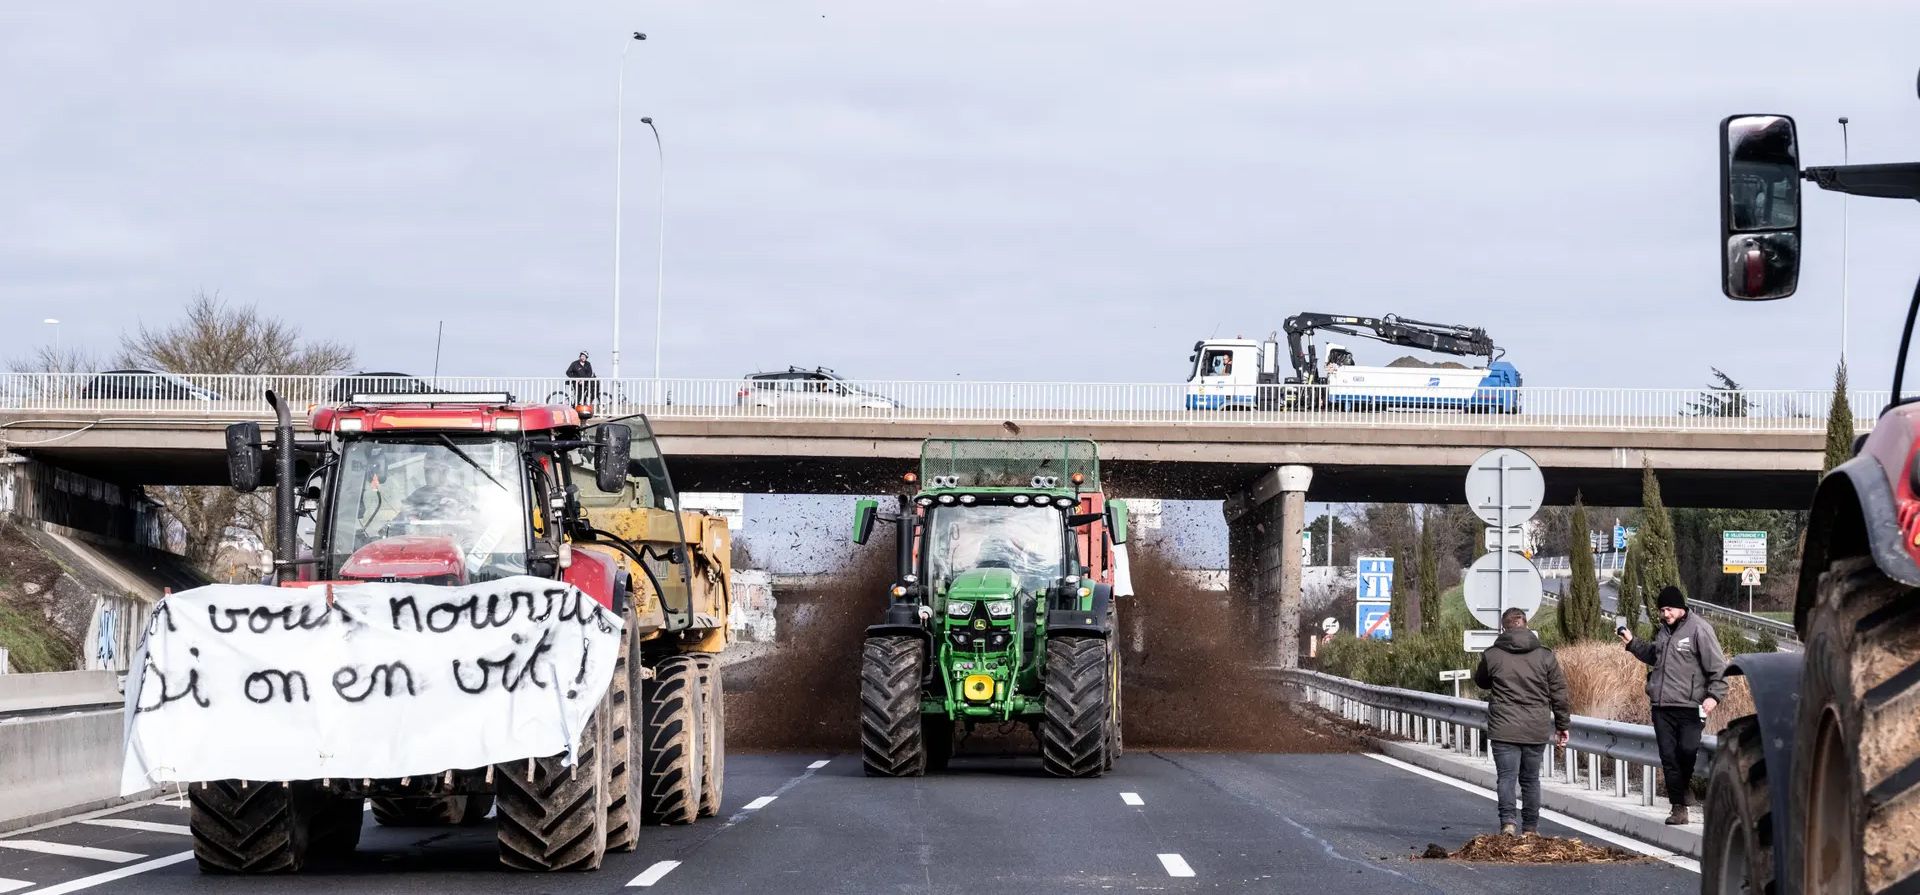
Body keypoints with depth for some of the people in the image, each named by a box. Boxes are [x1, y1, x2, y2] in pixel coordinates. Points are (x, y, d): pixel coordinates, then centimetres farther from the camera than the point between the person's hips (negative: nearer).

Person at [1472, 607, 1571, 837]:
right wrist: (1563, 725, 14)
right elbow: (1560, 694, 5)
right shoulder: (1545, 656, 2)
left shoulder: (1492, 656, -2)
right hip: (1536, 731, 2)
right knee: (1530, 779, 13)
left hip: (1504, 729, -2)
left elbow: (1480, 681, 17)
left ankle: (1507, 822, -20)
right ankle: (1530, 828, 16)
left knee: (1507, 777, -3)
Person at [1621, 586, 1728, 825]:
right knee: (1669, 758, 5)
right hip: (1661, 706, 6)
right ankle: (1678, 807, 10)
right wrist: (1632, 643, 23)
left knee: (1687, 752, -16)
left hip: (1689, 707, -6)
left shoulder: (1698, 630, -7)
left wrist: (1714, 695, -18)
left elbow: (1718, 667, -8)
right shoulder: (1662, 630, 15)